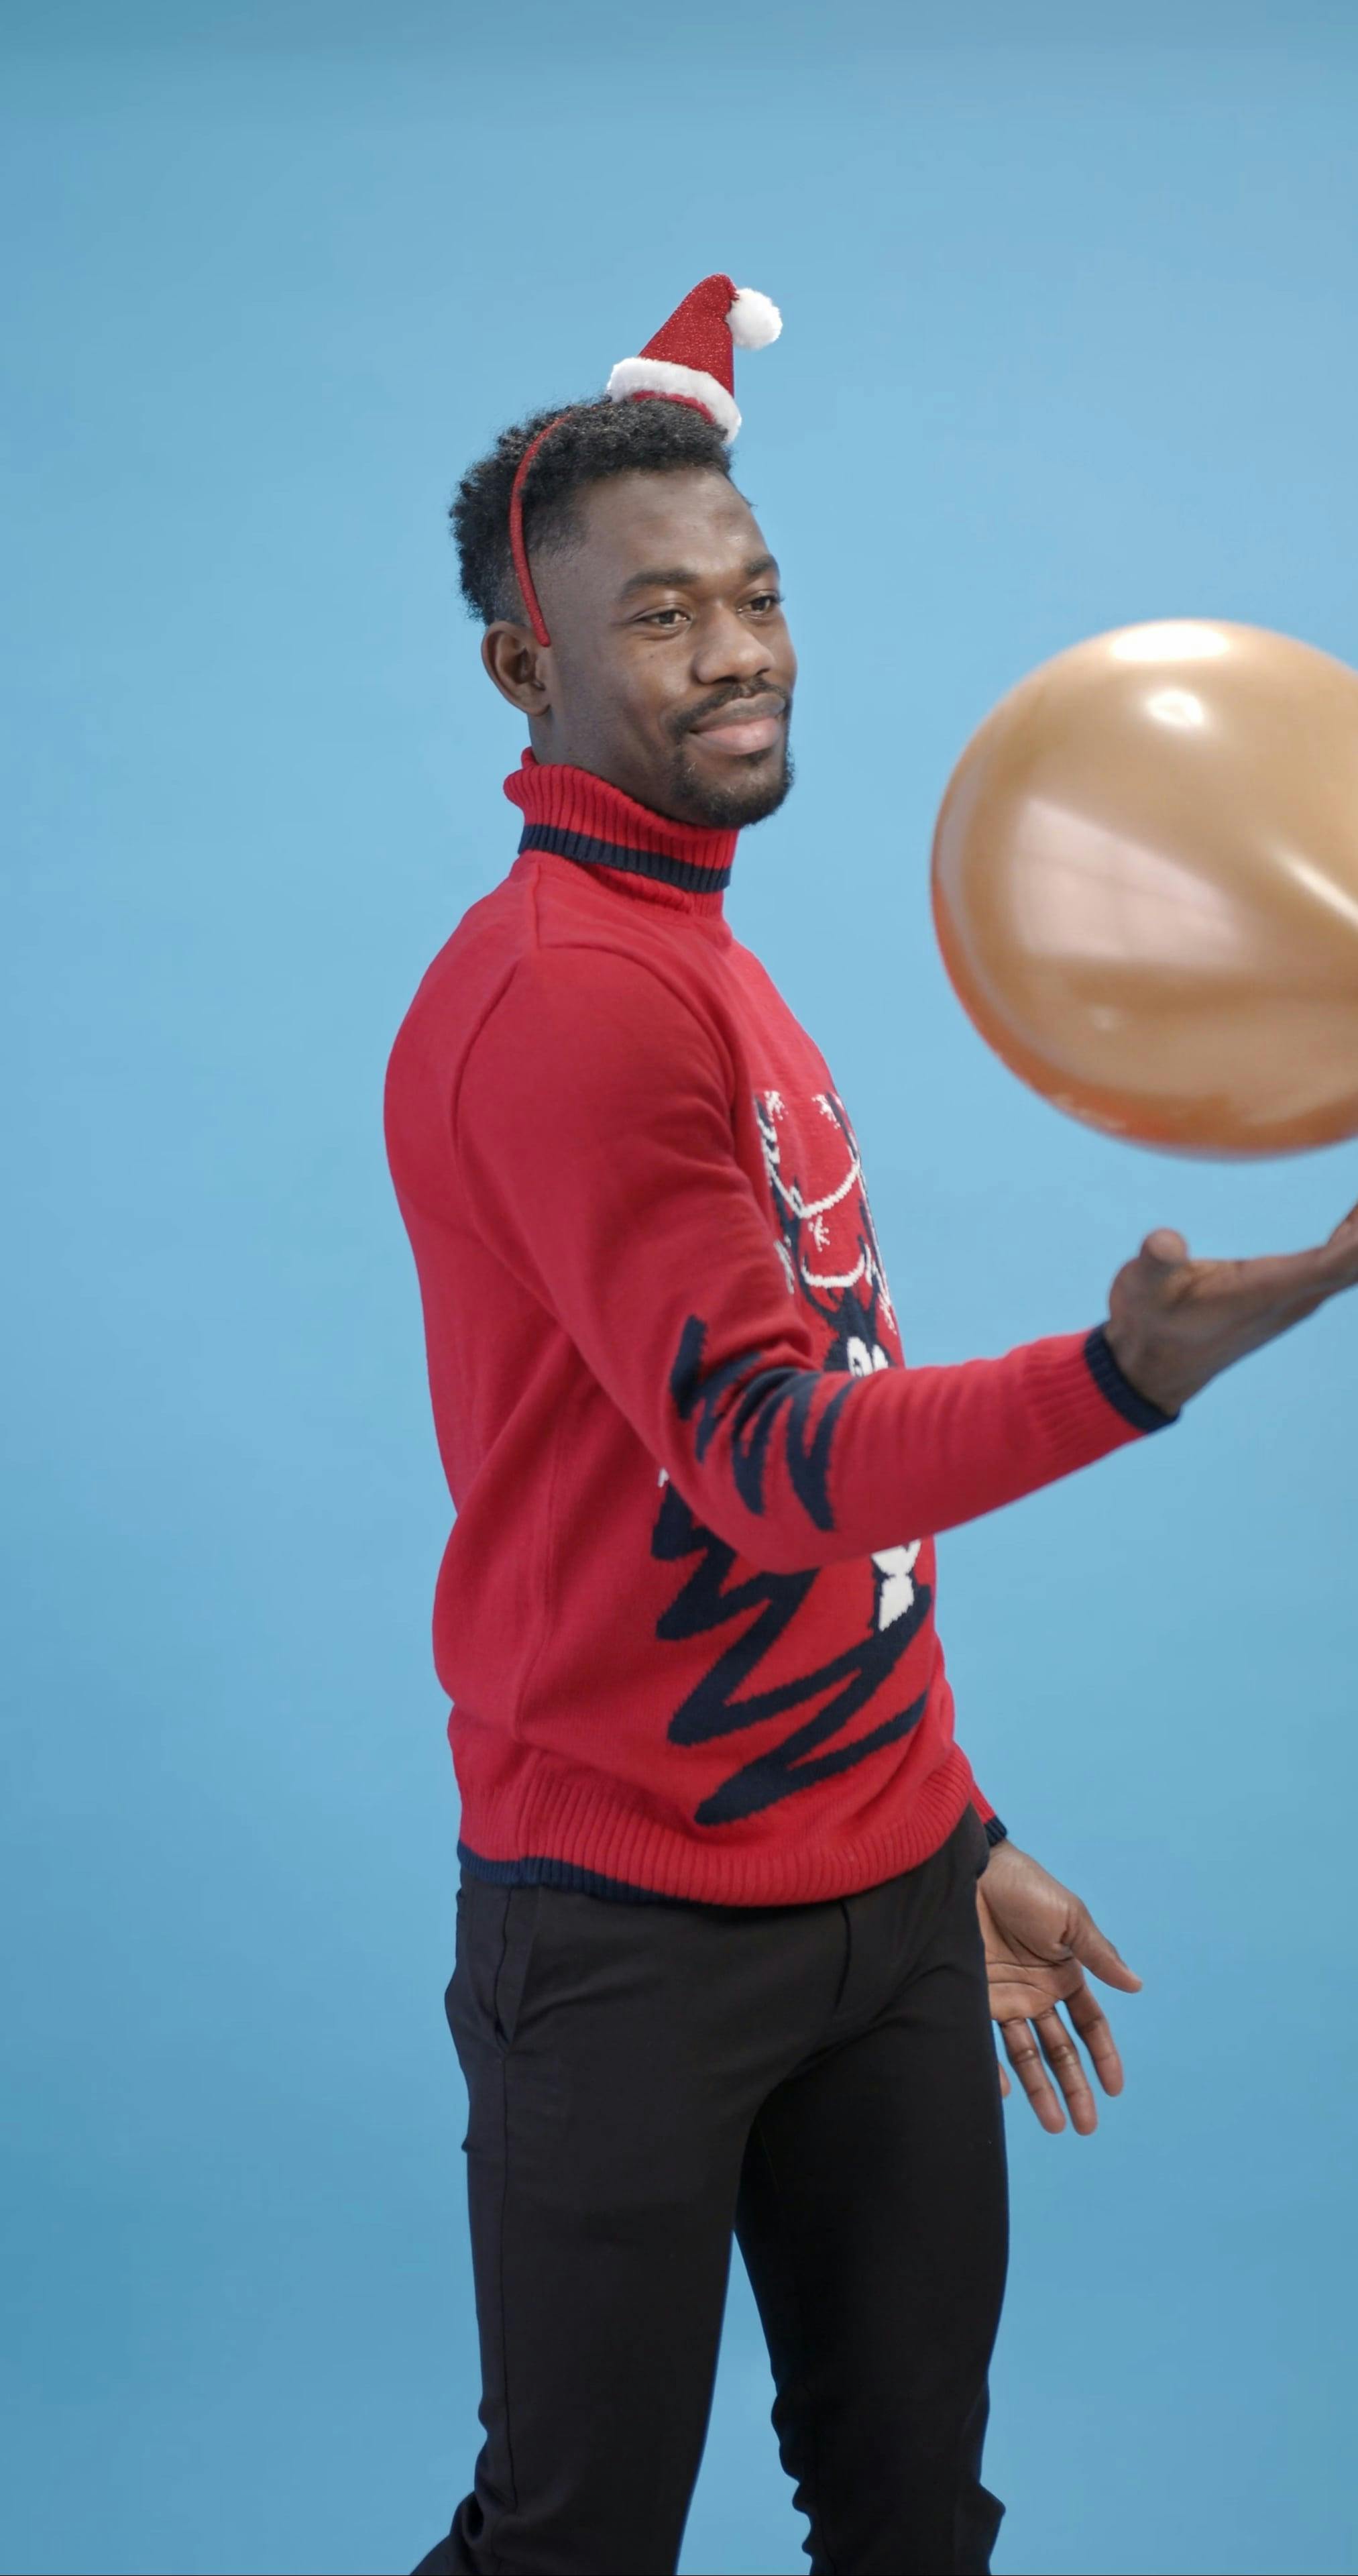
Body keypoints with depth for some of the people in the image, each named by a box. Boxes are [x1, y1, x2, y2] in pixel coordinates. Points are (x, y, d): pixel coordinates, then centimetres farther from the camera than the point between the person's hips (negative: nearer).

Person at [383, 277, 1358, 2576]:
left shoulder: (706, 967, 14)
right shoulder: (560, 989, -16)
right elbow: (763, 1458, -24)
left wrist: (951, 1838, 19)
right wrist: (1133, 1373, -40)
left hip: (880, 1901, 8)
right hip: (639, 1934, -8)